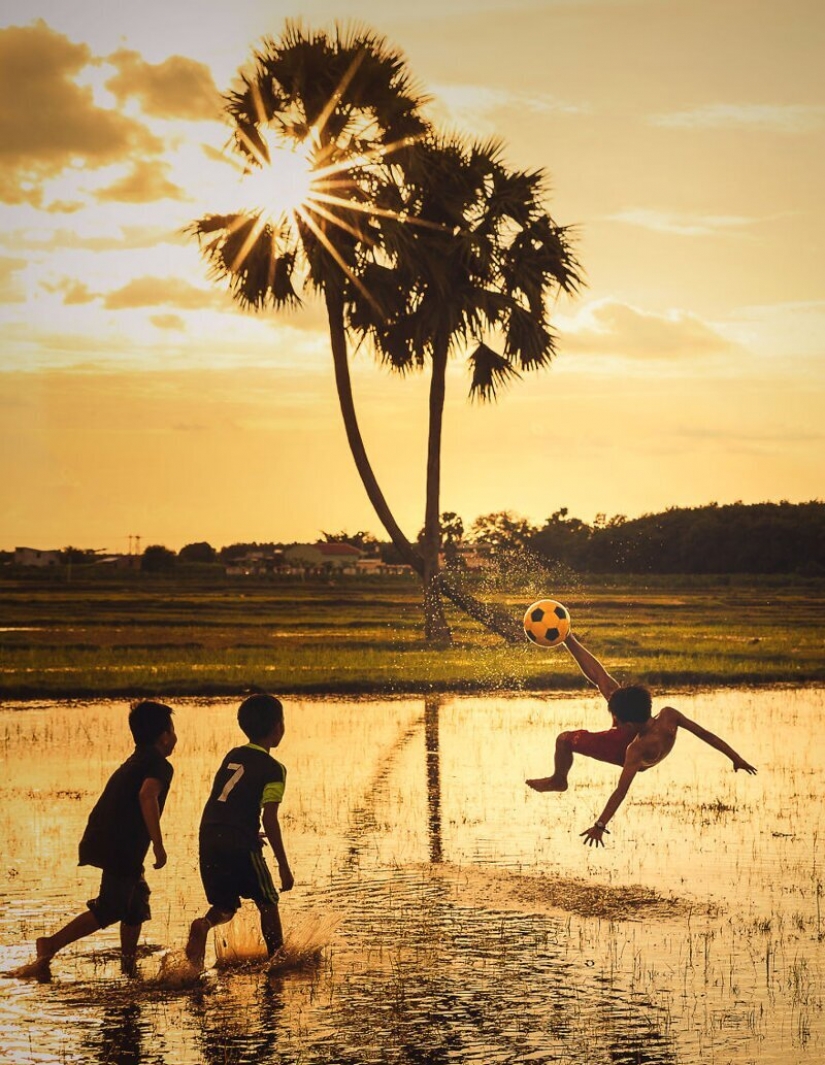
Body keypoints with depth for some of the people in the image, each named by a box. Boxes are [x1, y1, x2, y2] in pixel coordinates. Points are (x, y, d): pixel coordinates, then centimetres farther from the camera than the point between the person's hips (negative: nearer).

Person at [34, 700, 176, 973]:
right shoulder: (160, 765, -7)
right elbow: (147, 795, -26)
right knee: (109, 910, -6)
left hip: (102, 841, 9)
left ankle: (129, 964, 24)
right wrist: (158, 843, -25)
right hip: (120, 847, -9)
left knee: (137, 897, 20)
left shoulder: (133, 762, 22)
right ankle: (52, 945, -9)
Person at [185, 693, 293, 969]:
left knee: (226, 906, 15)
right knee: (267, 901, 14)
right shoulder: (273, 769, -4)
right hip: (241, 844, -5)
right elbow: (269, 819, -10)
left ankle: (204, 924, -15)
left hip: (208, 839, 5)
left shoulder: (232, 756, 15)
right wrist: (283, 866, -5)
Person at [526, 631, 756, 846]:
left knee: (564, 740, 5)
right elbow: (704, 733, -27)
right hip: (635, 730, 6)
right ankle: (567, 639, 22)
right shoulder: (669, 716, -37)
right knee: (600, 678, 6)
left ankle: (558, 780, 37)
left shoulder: (637, 750, -48)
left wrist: (600, 825, -39)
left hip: (625, 747, -5)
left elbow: (622, 790, -43)